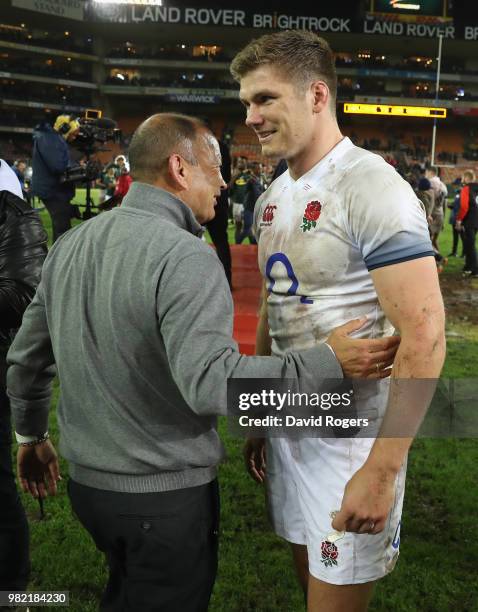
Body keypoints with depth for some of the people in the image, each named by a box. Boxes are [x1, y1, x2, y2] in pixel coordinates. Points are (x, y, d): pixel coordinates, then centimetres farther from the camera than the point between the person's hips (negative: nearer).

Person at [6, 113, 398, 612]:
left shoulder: (70, 244, 3)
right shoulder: (185, 257, -22)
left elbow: (25, 357, 10)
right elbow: (211, 383, -32)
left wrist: (31, 436, 24)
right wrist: (328, 362, -25)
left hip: (85, 478, 7)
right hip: (164, 495, -7)